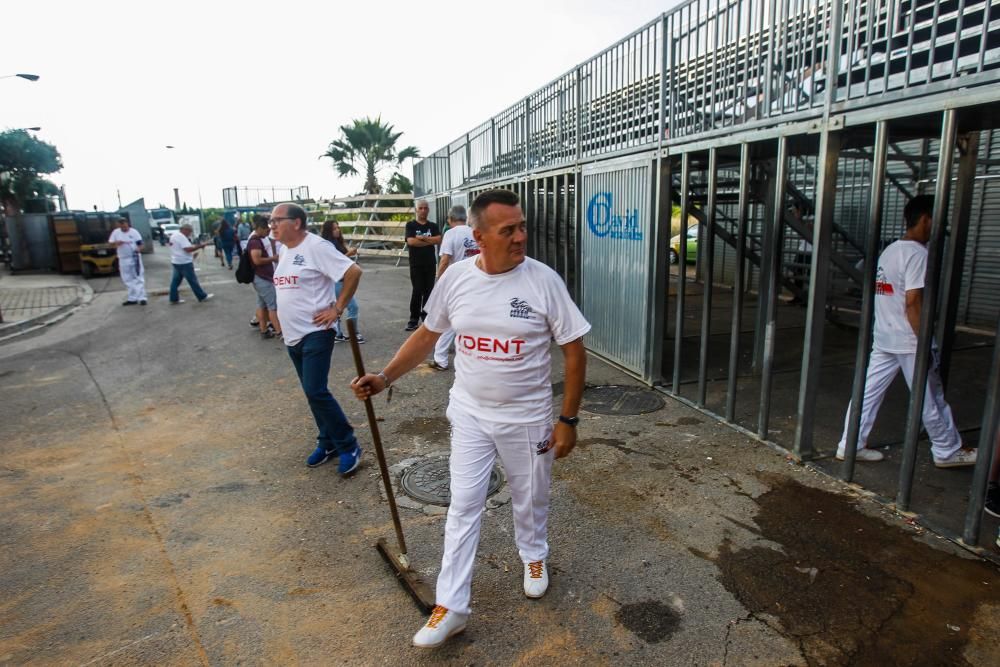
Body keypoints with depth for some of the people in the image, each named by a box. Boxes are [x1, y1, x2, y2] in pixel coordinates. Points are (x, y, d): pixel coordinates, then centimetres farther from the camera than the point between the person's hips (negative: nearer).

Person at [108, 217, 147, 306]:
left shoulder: (134, 232, -4)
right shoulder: (116, 232, 4)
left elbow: (140, 244, -5)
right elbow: (110, 243, 8)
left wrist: (138, 249, -26)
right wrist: (116, 243, -13)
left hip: (134, 258, -4)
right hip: (123, 259, 4)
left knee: (139, 278, -5)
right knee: (128, 279, 9)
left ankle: (142, 298, -5)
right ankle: (132, 298, 17)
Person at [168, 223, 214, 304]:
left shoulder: (174, 235, 16)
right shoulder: (181, 237, -17)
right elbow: (188, 249, -25)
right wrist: (200, 246, -19)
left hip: (176, 261, 10)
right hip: (184, 263, -10)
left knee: (176, 280, 10)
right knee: (193, 280, -2)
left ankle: (174, 298, 13)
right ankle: (202, 297, 5)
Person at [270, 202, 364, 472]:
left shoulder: (316, 247, -14)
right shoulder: (284, 250, 11)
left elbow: (354, 271, -20)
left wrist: (338, 308, -17)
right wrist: (286, 319, 14)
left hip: (315, 333, -8)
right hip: (292, 335, 9)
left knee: (316, 391, -12)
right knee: (312, 392, 14)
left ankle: (349, 446, 2)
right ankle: (328, 442, 27)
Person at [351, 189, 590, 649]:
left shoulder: (543, 280, -16)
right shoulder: (456, 277, -8)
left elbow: (574, 351, -9)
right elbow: (426, 335, 6)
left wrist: (568, 420, -9)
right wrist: (385, 377, -3)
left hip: (527, 419, -1)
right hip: (469, 416, 2)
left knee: (529, 499, 19)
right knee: (463, 506, 7)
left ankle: (533, 556, 49)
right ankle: (451, 606, 21)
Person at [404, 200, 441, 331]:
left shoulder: (433, 226, 11)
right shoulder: (411, 225, 1)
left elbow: (439, 240, -5)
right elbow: (411, 241, -14)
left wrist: (423, 238, -14)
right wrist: (430, 241, -7)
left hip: (430, 263, 3)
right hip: (416, 264, -3)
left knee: (428, 290, 6)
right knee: (417, 290, -6)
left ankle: (426, 316, 17)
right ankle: (414, 319, 1)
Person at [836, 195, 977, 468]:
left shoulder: (889, 251, 11)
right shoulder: (918, 253, -15)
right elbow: (913, 302, -20)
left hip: (883, 339, 8)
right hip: (909, 342, -8)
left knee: (868, 391, 7)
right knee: (931, 400, 9)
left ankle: (850, 445, 10)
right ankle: (947, 451, 25)